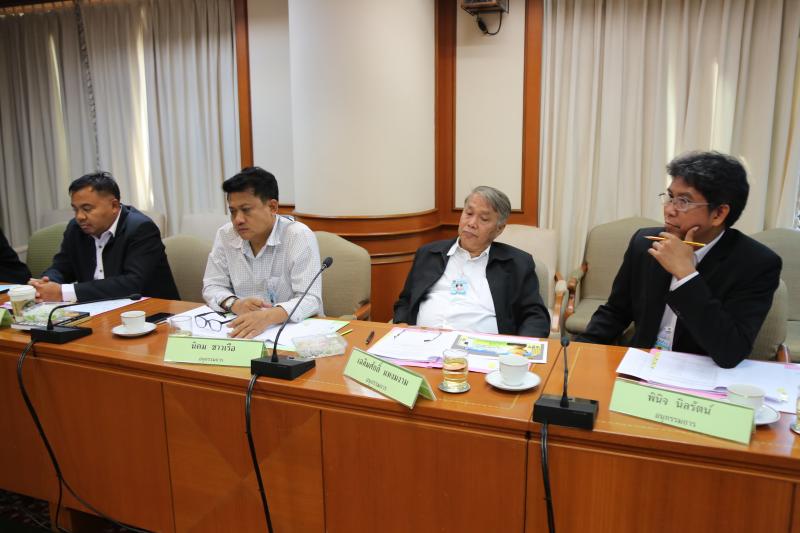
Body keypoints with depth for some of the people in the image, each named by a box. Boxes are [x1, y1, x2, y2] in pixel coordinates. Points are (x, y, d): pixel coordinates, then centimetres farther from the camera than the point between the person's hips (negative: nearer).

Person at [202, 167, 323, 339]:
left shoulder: (300, 237, -13)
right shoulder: (225, 236, 1)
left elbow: (310, 300, -20)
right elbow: (212, 287, 5)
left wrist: (268, 316, -38)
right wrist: (234, 304, -17)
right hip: (246, 329, 4)